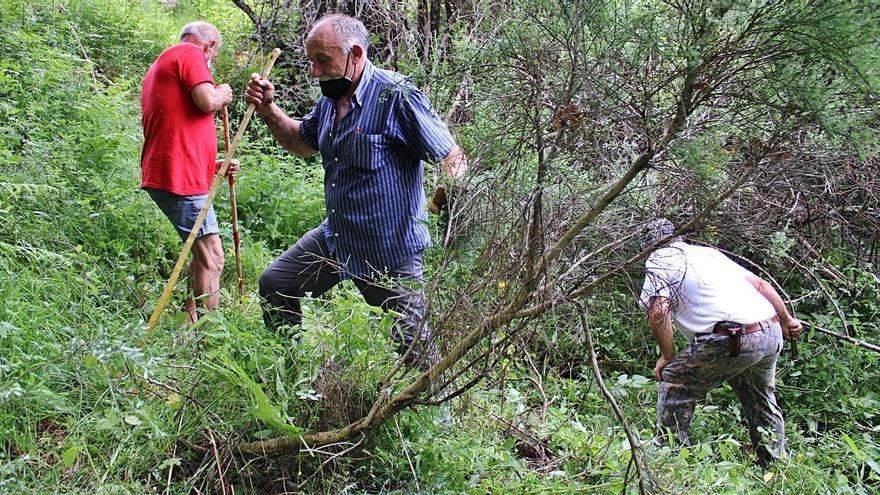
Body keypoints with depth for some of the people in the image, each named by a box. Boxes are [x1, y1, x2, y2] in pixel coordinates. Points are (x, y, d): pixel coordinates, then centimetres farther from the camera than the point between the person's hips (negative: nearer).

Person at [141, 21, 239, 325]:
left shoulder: (163, 64, 29)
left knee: (203, 254, 17)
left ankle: (188, 326, 20)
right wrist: (223, 94, 3)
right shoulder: (190, 53, -2)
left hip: (166, 174, 10)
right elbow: (207, 101, -19)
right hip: (180, 178, -10)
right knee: (211, 257, -10)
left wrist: (212, 165, 24)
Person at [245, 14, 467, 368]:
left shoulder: (396, 96, -19)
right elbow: (302, 143, 26)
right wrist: (268, 109, 8)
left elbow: (453, 158, -21)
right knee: (274, 285, 16)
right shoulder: (330, 101, 7)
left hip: (390, 251, -8)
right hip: (335, 238, 9)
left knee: (412, 343, -2)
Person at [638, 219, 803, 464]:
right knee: (763, 403, 27)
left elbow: (658, 312, -9)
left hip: (732, 341, -7)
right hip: (771, 334, 7)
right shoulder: (708, 251, 27)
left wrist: (668, 357, 3)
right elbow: (760, 284, 24)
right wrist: (786, 320, 33)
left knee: (675, 381, 8)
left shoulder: (659, 260, 6)